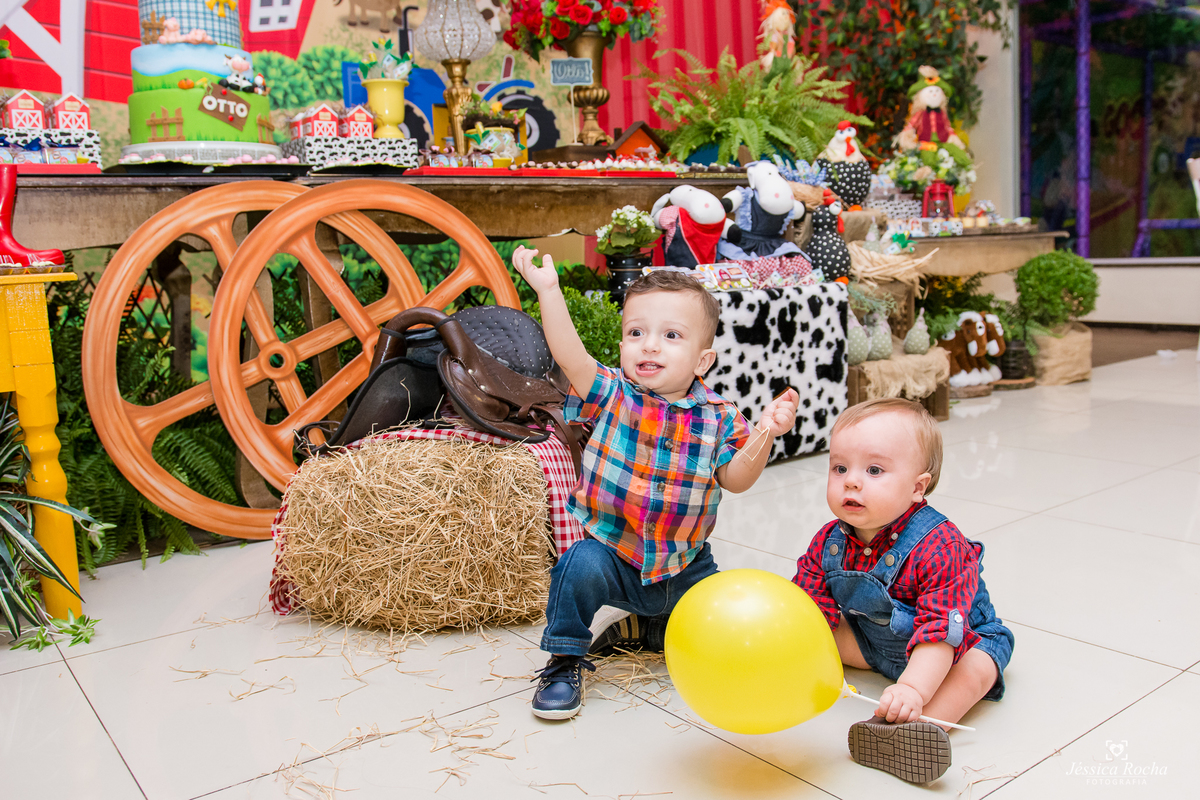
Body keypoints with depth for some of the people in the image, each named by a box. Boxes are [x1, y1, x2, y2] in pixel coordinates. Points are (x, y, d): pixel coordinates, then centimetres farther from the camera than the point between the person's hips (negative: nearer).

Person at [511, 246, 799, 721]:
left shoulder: (717, 418, -5)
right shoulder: (613, 394, -9)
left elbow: (734, 479, -11)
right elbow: (570, 356, -25)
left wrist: (764, 435, -28)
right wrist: (549, 291, -35)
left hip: (684, 564, 2)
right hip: (613, 554, -2)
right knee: (580, 565, -31)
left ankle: (651, 630, 25)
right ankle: (565, 662, -7)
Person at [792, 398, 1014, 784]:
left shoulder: (940, 547, -34)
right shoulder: (828, 543, -16)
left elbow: (941, 628, -40)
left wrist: (913, 688, -53)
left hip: (961, 638, -6)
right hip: (874, 639, 6)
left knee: (976, 670, -34)